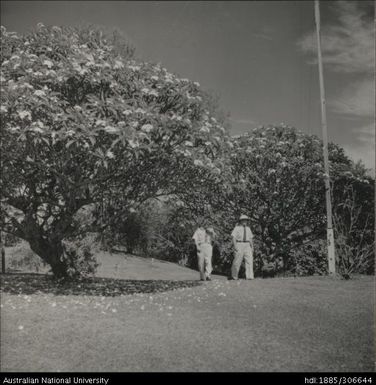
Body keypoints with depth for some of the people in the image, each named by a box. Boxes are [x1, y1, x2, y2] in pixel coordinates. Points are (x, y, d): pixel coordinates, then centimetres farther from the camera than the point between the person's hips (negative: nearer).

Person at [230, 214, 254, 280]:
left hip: (247, 245, 4)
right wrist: (235, 246, -16)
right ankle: (234, 276, 13)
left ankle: (249, 276, -12)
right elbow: (233, 237, -5)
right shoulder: (237, 228, 1)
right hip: (239, 245, -4)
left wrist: (252, 247, 8)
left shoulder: (248, 228, 15)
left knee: (249, 260, -10)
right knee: (237, 261, -2)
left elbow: (250, 238, 16)